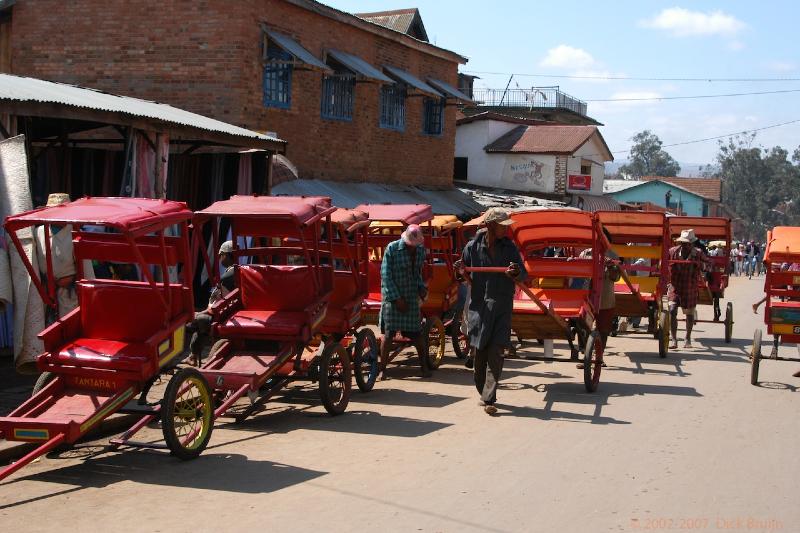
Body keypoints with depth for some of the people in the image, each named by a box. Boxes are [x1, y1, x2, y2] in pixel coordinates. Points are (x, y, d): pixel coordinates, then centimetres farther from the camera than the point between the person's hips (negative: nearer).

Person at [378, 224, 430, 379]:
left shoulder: (420, 250, 5)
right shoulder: (392, 248, -10)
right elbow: (386, 275, -11)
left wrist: (422, 287, -2)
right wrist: (396, 298, -14)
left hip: (412, 298, 4)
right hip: (392, 297, -4)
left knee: (416, 333, 5)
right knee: (389, 333, -5)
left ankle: (424, 366, 17)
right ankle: (383, 369, 1)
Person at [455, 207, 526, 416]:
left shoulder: (509, 247, 3)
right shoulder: (473, 247, 1)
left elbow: (524, 277, 2)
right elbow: (462, 274, 13)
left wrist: (516, 273, -21)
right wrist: (460, 271, -11)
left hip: (502, 307, 0)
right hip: (479, 306, 0)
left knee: (496, 353, -9)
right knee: (480, 352, 6)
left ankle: (488, 399, -10)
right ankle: (483, 392, 25)